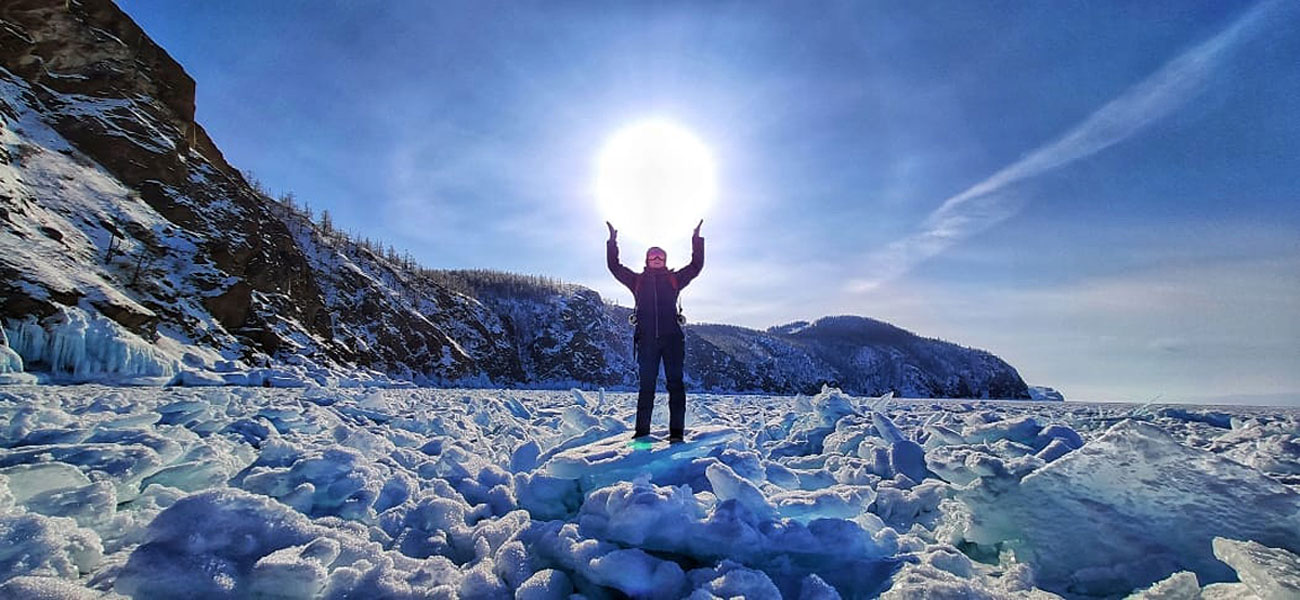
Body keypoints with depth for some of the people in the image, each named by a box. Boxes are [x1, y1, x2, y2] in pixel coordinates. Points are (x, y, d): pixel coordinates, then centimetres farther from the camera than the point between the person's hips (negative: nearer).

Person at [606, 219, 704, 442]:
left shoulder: (674, 279, 14)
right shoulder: (638, 280, 15)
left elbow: (696, 265, 12)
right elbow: (614, 266, 14)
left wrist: (697, 240, 5)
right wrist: (613, 242, 6)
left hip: (672, 338, -1)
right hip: (647, 340, 1)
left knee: (675, 384, -4)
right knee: (646, 385, 3)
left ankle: (676, 431, -3)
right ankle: (642, 430, 7)